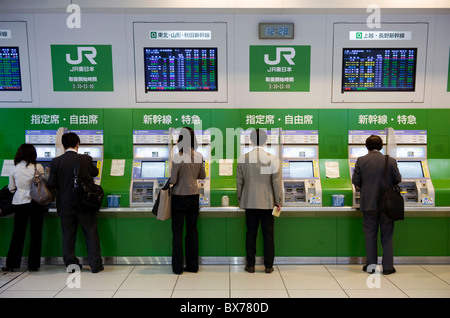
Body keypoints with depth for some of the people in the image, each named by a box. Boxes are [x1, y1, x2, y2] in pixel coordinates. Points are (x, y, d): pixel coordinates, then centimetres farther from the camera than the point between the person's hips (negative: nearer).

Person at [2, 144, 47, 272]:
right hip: (36, 203, -2)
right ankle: (33, 264, 11)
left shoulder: (14, 169, 1)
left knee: (18, 234, 12)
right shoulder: (38, 167, -7)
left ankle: (11, 264, 18)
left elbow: (11, 188, 9)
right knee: (35, 234, 6)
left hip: (19, 203, 2)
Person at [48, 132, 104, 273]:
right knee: (91, 235, 9)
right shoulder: (86, 159, -10)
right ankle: (95, 265, 13)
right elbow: (94, 173, 7)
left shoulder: (56, 162, -6)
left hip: (65, 205, 2)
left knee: (68, 235, 15)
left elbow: (52, 184, -5)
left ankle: (71, 263, 24)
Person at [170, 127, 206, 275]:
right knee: (192, 231, 13)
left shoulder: (177, 157, -16)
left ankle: (178, 267, 14)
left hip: (180, 196, -5)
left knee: (177, 232, 7)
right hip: (194, 196, 5)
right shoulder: (199, 156, 0)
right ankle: (193, 265, 21)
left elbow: (172, 180, -14)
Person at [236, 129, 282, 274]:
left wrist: (239, 199, 13)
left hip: (249, 202, 1)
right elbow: (276, 181, -6)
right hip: (267, 202, -1)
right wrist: (278, 201, 4)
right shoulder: (272, 159, -8)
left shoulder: (243, 158, -4)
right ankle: (268, 266, 18)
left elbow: (239, 181, 2)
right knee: (268, 233, 9)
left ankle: (250, 265, 18)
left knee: (251, 233, 10)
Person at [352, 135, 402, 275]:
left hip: (368, 204, 0)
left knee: (370, 234, 10)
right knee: (387, 235, 10)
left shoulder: (361, 161, -7)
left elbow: (355, 181, -6)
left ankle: (371, 264, 15)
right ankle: (387, 266, 15)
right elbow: (398, 180, 1)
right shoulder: (390, 161, -6)